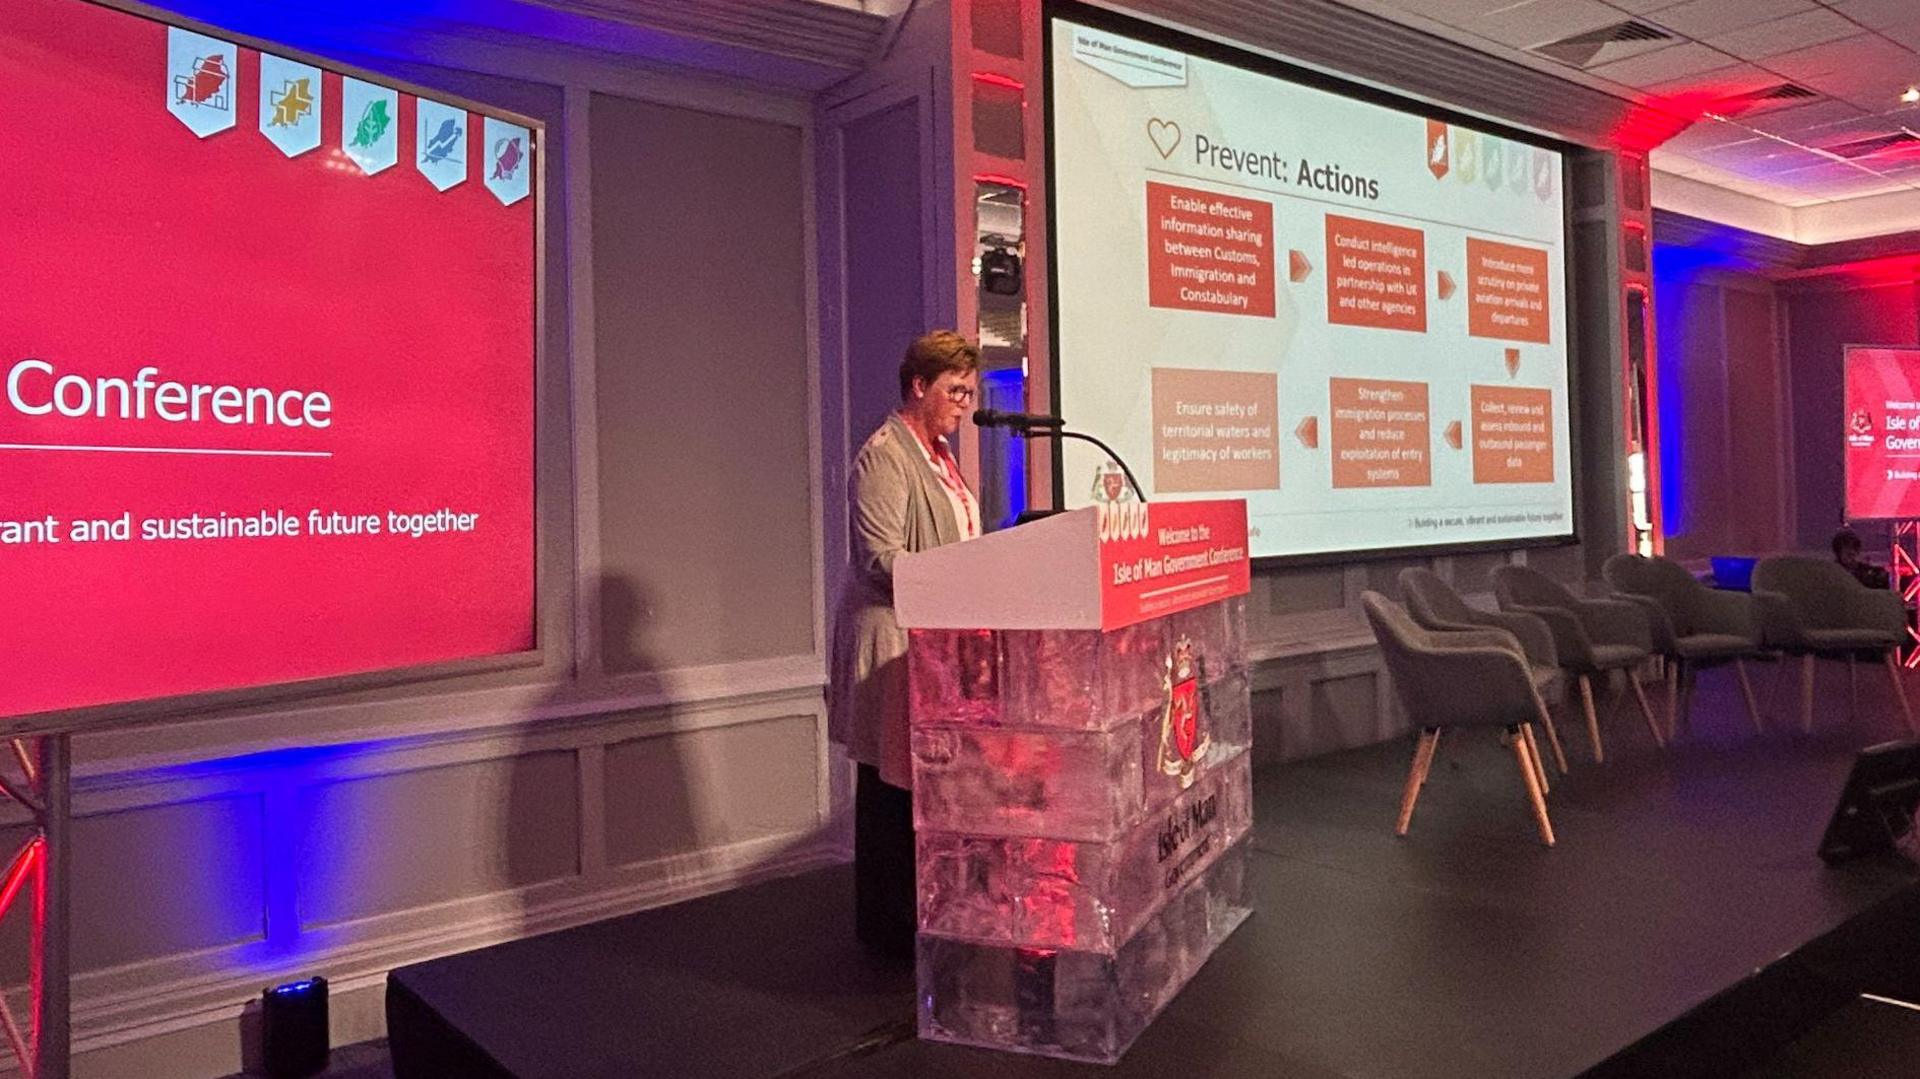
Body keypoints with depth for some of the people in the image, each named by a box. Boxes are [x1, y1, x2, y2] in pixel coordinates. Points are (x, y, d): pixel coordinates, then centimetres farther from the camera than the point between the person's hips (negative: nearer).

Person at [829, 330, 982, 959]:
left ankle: (923, 916, 21)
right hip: (894, 640, -9)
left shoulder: (939, 454, 19)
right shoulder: (884, 456, -11)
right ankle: (889, 929, 10)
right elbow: (883, 558, -18)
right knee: (893, 787, -1)